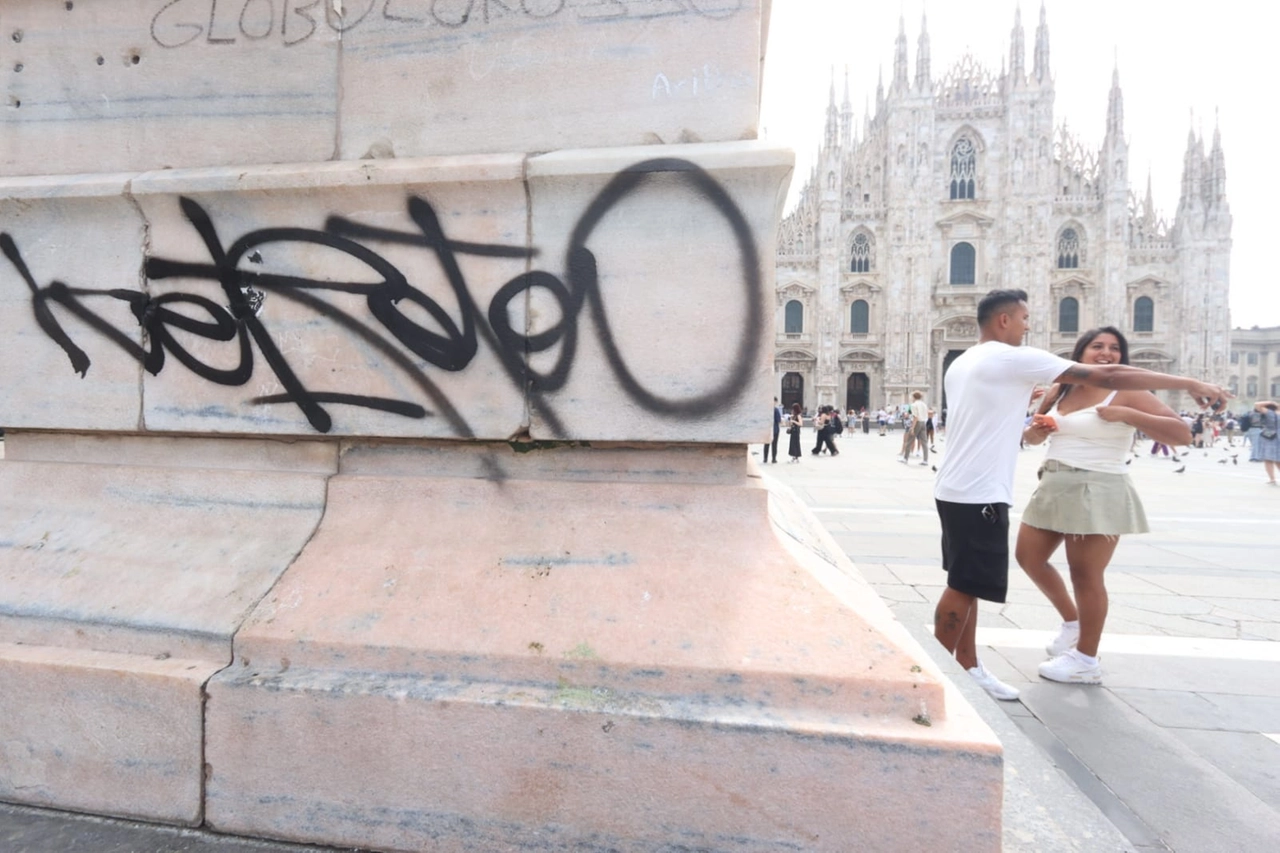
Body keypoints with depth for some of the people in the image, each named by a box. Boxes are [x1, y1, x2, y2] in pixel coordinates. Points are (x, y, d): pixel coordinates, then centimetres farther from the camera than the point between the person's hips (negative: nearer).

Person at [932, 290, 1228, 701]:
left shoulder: (962, 363, 14)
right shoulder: (1013, 359, -12)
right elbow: (1107, 377, -11)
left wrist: (1021, 399, 29)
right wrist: (1189, 384, -4)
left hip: (954, 490, 9)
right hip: (979, 495, -9)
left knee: (965, 584, 15)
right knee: (964, 587, -1)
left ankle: (967, 667, 24)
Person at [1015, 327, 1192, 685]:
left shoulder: (1127, 393, -6)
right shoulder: (1058, 391, 11)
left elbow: (1182, 433, -14)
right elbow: (1032, 436, 21)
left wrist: (1126, 415, -23)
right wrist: (1036, 431, -2)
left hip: (1098, 492, -7)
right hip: (1054, 487, 7)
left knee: (1086, 575, -2)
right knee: (1028, 557, 13)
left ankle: (1086, 661, 13)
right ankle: (1072, 621, 33)